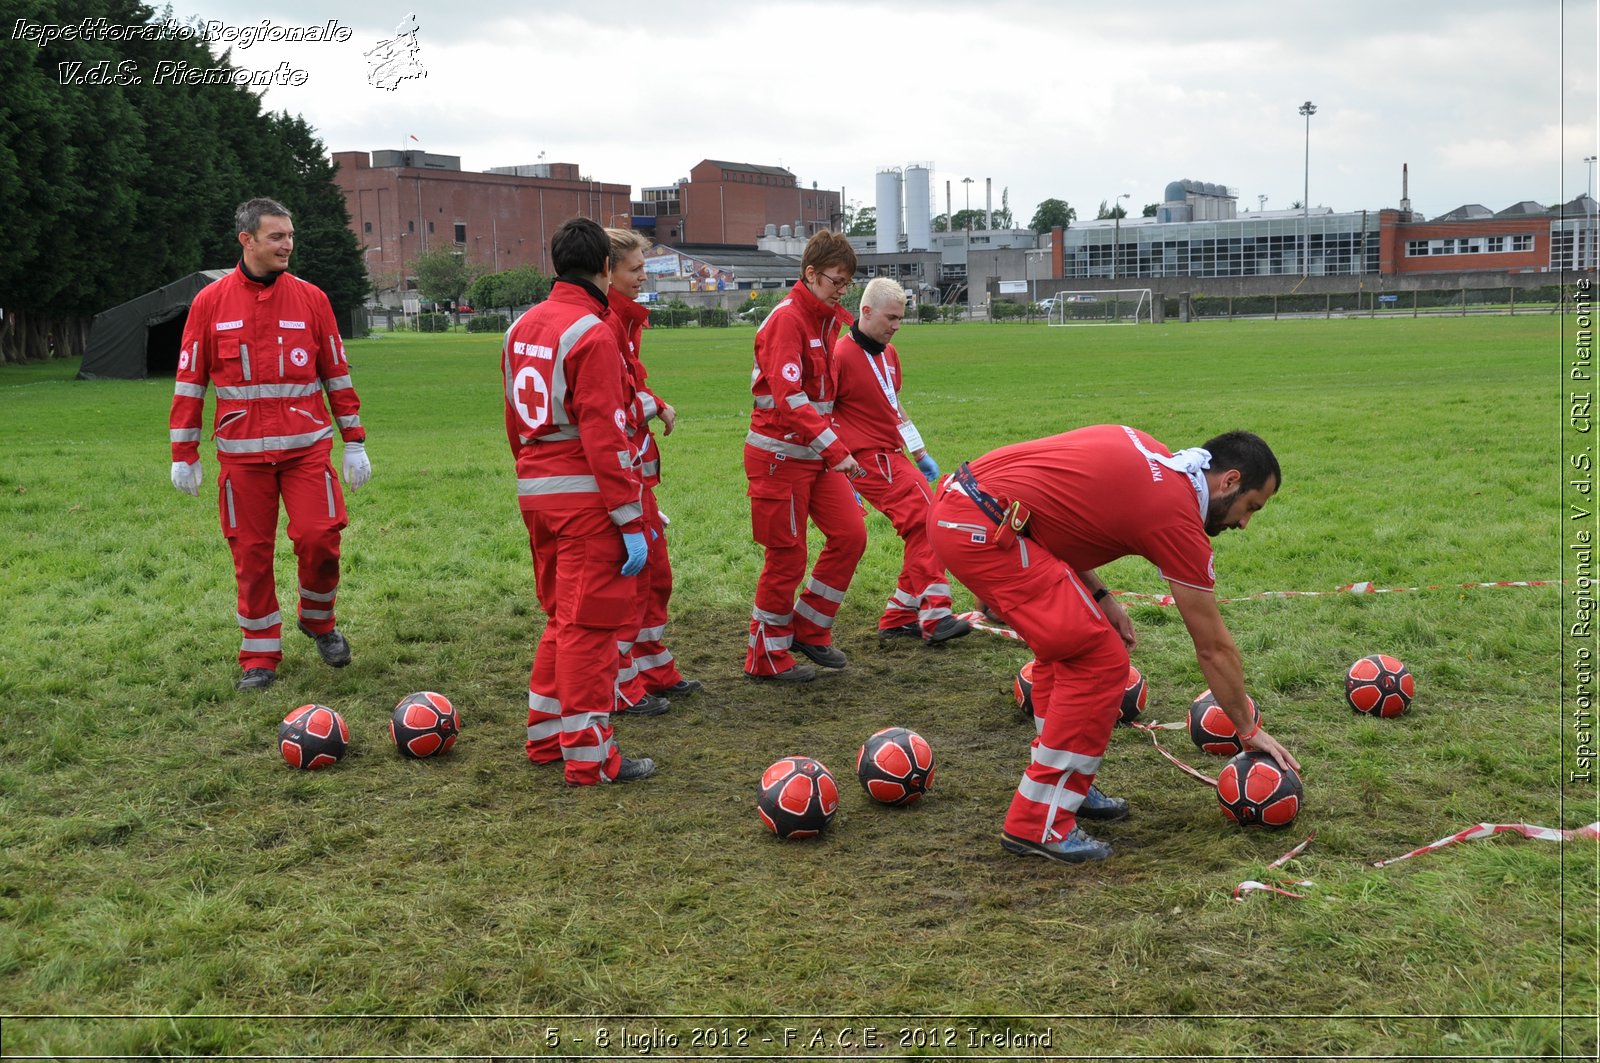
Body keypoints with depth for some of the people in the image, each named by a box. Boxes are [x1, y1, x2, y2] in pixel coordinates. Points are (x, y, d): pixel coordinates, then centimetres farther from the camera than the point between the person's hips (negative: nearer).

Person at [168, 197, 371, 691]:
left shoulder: (310, 298, 4)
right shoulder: (211, 302, 2)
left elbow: (337, 374, 9)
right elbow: (189, 381, 6)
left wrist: (354, 442, 7)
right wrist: (183, 455, 5)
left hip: (306, 446, 0)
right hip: (242, 452, 0)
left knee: (319, 537, -9)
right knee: (251, 553, 3)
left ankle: (318, 620, 20)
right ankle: (260, 656, 18)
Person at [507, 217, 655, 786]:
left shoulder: (522, 327, 11)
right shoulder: (592, 334, -14)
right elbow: (605, 435, -18)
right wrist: (630, 521, -16)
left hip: (535, 493, 8)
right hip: (586, 497, -8)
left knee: (562, 617, 20)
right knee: (592, 623, -1)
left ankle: (545, 734, 28)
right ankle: (589, 755, 6)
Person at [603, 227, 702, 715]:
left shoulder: (623, 318, 14)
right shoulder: (605, 324, -19)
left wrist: (655, 404, 1)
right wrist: (655, 406, -8)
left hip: (635, 464, 10)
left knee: (655, 572, 18)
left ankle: (654, 671, 30)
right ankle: (622, 688, 9)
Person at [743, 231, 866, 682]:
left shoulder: (827, 320, 11)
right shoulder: (786, 319, -17)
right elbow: (788, 398, -27)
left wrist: (836, 448, 9)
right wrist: (835, 449, -32)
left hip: (815, 453, 8)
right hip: (780, 454, -8)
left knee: (850, 534, 3)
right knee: (787, 556, -1)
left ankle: (808, 629, 19)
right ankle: (767, 657, 13)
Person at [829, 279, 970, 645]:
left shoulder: (888, 353, 14)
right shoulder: (842, 355, -13)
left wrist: (920, 453, 25)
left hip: (893, 457, 9)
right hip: (871, 459, -9)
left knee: (922, 532, 7)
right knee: (924, 522, -18)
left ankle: (898, 618, 16)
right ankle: (935, 617, -17)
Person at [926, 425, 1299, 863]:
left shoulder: (1143, 452, 17)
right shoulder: (1179, 517, -5)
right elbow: (1214, 648, 3)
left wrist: (1098, 597, 18)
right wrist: (1250, 730, 16)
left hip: (958, 496, 10)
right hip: (981, 529, -10)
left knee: (1068, 647, 21)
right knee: (1099, 660, -4)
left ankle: (1069, 786, 32)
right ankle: (1039, 823, 3)